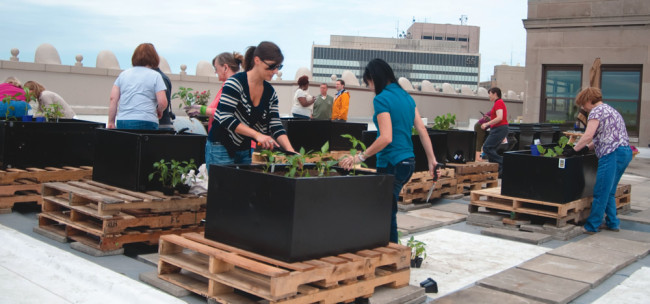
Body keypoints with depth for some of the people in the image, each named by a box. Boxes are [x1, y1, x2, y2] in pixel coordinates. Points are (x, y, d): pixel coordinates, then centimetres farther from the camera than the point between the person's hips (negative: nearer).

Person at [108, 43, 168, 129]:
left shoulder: (123, 74, 14)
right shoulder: (155, 76, 2)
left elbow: (113, 99, 8)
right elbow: (162, 102, -6)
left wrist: (111, 122, 12)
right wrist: (159, 111, 15)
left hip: (122, 122, 4)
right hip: (146, 122, -4)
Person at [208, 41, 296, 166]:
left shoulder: (270, 92, 5)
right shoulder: (235, 83, -15)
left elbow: (276, 126, 2)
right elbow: (225, 118, -23)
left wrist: (290, 151, -13)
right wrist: (257, 135, -28)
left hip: (246, 151, 6)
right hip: (221, 149, -6)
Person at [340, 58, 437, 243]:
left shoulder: (381, 99, -13)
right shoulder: (406, 96, 11)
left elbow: (386, 138, -22)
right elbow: (422, 129, 11)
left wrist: (360, 157, -15)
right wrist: (432, 160, 15)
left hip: (392, 164, -9)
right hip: (408, 161, 9)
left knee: (387, 215, 1)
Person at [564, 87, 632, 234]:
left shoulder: (597, 111, -6)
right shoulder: (610, 109, 25)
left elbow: (588, 136, -17)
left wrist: (574, 150, -7)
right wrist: (587, 147, 17)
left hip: (612, 154, -10)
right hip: (625, 152, 10)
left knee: (601, 193, -5)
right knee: (609, 192, 17)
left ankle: (592, 226, -1)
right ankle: (612, 223, 21)